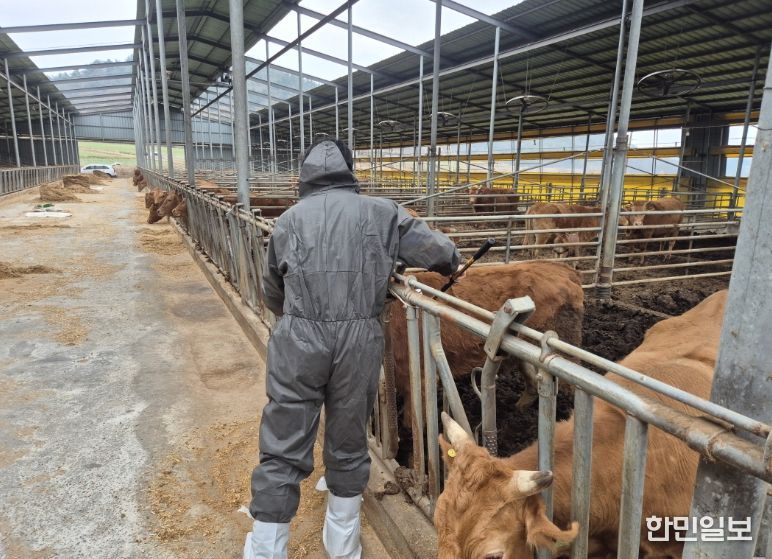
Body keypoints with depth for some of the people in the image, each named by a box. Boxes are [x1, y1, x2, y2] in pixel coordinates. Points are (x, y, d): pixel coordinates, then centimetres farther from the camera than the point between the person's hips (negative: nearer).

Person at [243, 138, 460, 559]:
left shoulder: (289, 219, 10)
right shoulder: (381, 213, 8)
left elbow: (271, 296, 18)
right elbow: (442, 252, 5)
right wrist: (448, 266, 29)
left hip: (297, 341, 0)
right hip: (360, 342, 1)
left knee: (282, 453, 10)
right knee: (348, 448, 17)